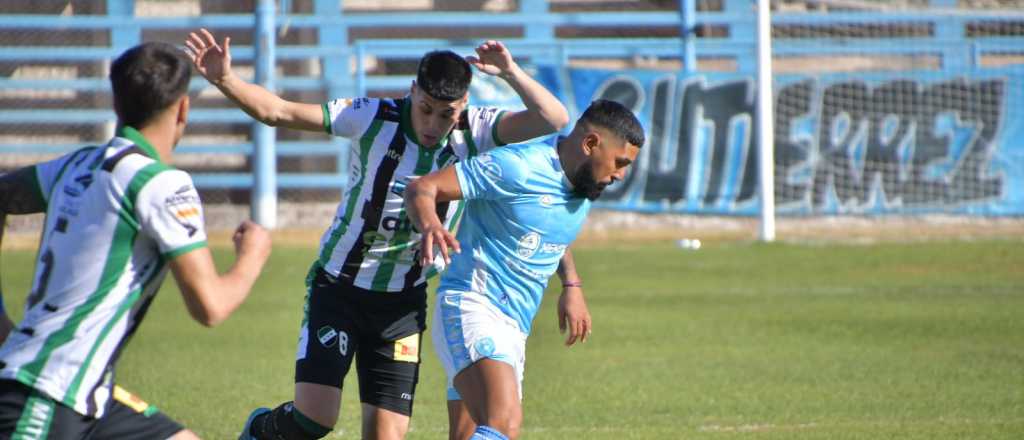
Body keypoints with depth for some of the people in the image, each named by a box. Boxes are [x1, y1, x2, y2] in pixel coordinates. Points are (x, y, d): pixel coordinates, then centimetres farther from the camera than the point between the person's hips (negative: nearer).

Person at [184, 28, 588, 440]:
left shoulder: (474, 132, -8)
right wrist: (225, 80, -29)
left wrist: (511, 73, -33)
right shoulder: (373, 118, -14)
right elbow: (276, 111, -15)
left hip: (403, 303, 3)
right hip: (338, 287, -3)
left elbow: (554, 119, -19)